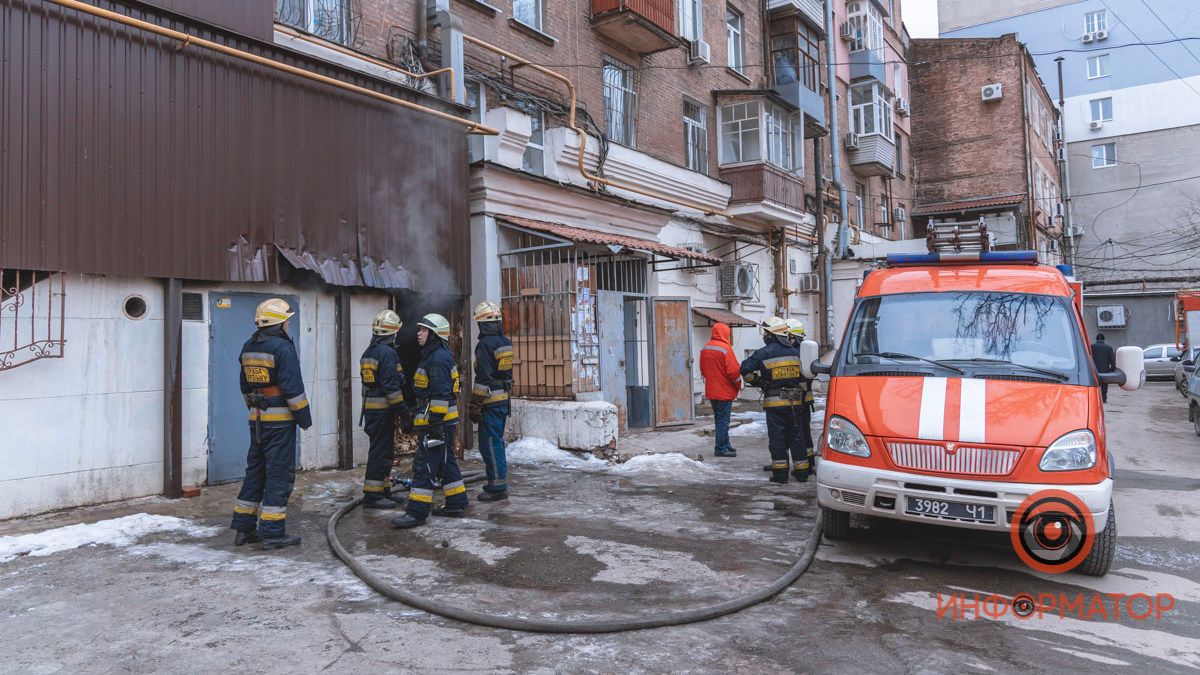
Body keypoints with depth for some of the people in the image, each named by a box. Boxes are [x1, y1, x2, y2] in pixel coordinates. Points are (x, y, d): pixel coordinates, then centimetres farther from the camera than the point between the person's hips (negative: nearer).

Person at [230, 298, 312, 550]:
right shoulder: (282, 347, -14)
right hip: (280, 419, -8)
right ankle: (273, 533, 0)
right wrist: (304, 416, -9)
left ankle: (244, 528, 21)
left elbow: (245, 385, 20)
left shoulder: (248, 347, 12)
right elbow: (293, 387, -17)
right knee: (279, 473, -2)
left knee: (255, 470, 16)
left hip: (257, 418, 8)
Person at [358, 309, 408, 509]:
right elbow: (391, 385, -20)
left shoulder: (369, 352, 14)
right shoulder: (387, 352, -16)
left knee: (380, 449, 17)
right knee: (381, 451, -5)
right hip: (383, 408, -9)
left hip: (370, 407, 10)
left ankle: (383, 490, 25)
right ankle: (373, 495, -2)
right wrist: (401, 408, -15)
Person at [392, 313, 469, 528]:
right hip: (443, 422, 11)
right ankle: (456, 505, 24)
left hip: (437, 422, -11)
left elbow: (440, 395, -23)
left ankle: (417, 512, -5)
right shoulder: (433, 356, 18)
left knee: (424, 465, -8)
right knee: (446, 463, 16)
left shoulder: (438, 359, -17)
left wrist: (435, 422, -24)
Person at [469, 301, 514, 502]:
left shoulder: (485, 344, -16)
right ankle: (499, 483, 26)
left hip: (490, 402, -9)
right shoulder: (506, 342, 10)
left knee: (489, 444, -3)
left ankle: (497, 488, -1)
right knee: (497, 442, 17)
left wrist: (475, 406, -15)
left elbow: (483, 378, -19)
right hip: (504, 400, 9)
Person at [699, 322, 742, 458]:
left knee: (719, 419, 17)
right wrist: (738, 385, -3)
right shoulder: (725, 348, -17)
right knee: (723, 420, -1)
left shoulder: (704, 348, 6)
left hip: (711, 391, 7)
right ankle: (721, 448, 2)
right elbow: (733, 371, -18)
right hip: (724, 391, -7)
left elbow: (702, 370, 14)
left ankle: (725, 444, 26)